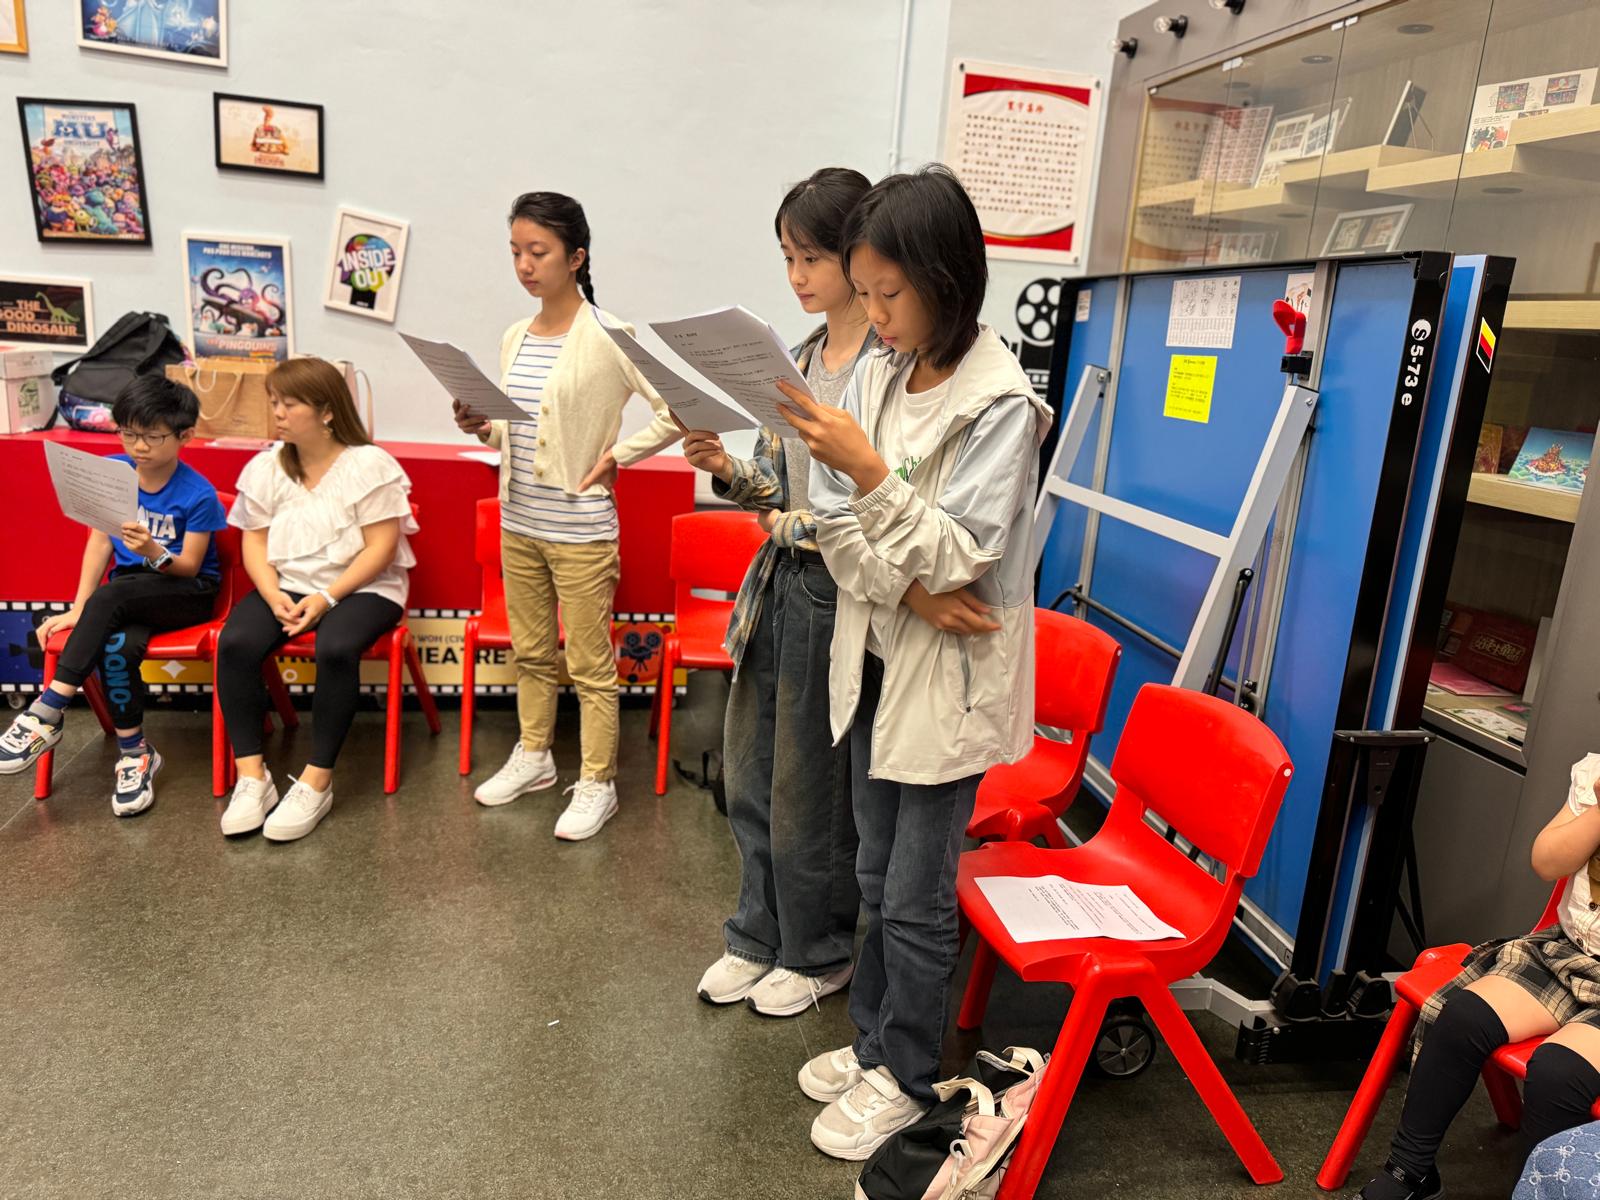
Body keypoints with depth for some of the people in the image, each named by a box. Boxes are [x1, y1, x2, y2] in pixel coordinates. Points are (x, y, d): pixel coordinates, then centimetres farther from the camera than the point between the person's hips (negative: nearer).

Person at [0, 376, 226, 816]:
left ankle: (47, 712, -27)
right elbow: (99, 542, -1)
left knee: (109, 596, -35)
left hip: (187, 592, -3)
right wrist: (78, 610, -8)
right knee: (116, 647, -31)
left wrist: (154, 552, -33)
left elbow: (190, 567, -11)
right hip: (130, 589, 4)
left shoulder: (197, 495, -13)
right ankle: (135, 753, -13)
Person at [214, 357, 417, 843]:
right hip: (285, 585, 5)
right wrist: (273, 595, -12)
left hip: (361, 588, -4)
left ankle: (317, 781, -22)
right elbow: (254, 543, 7)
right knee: (235, 643, -24)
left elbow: (380, 548, -12)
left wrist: (326, 598, -20)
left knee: (336, 649, -35)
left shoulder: (370, 464, -7)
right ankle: (251, 776, -16)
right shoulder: (265, 467, 9)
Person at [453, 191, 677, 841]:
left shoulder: (608, 338, -13)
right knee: (529, 652, 19)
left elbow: (676, 414, -14)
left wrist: (618, 455, -14)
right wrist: (483, 428, -3)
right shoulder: (515, 338, 8)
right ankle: (533, 755, 37)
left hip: (580, 531, -7)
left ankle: (597, 783, 18)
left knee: (590, 665, 4)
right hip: (518, 523, 7)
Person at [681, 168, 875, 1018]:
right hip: (778, 582, 7)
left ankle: (819, 954, 32)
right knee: (749, 774, 16)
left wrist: (806, 526, -18)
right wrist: (726, 470, -5)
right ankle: (760, 937, 37)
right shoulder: (801, 357, 9)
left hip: (839, 591, -7)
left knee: (809, 789, 7)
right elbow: (777, 483, 12)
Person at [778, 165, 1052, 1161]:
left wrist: (868, 472, -30)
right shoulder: (877, 376, 2)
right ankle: (874, 1039, 39)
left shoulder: (1000, 401, -16)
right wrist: (910, 591, -16)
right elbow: (839, 528, 0)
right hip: (877, 659, 6)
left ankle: (905, 1079, 28)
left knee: (917, 896, 7)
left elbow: (960, 556, -20)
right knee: (880, 878, 20)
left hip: (949, 679, -6)